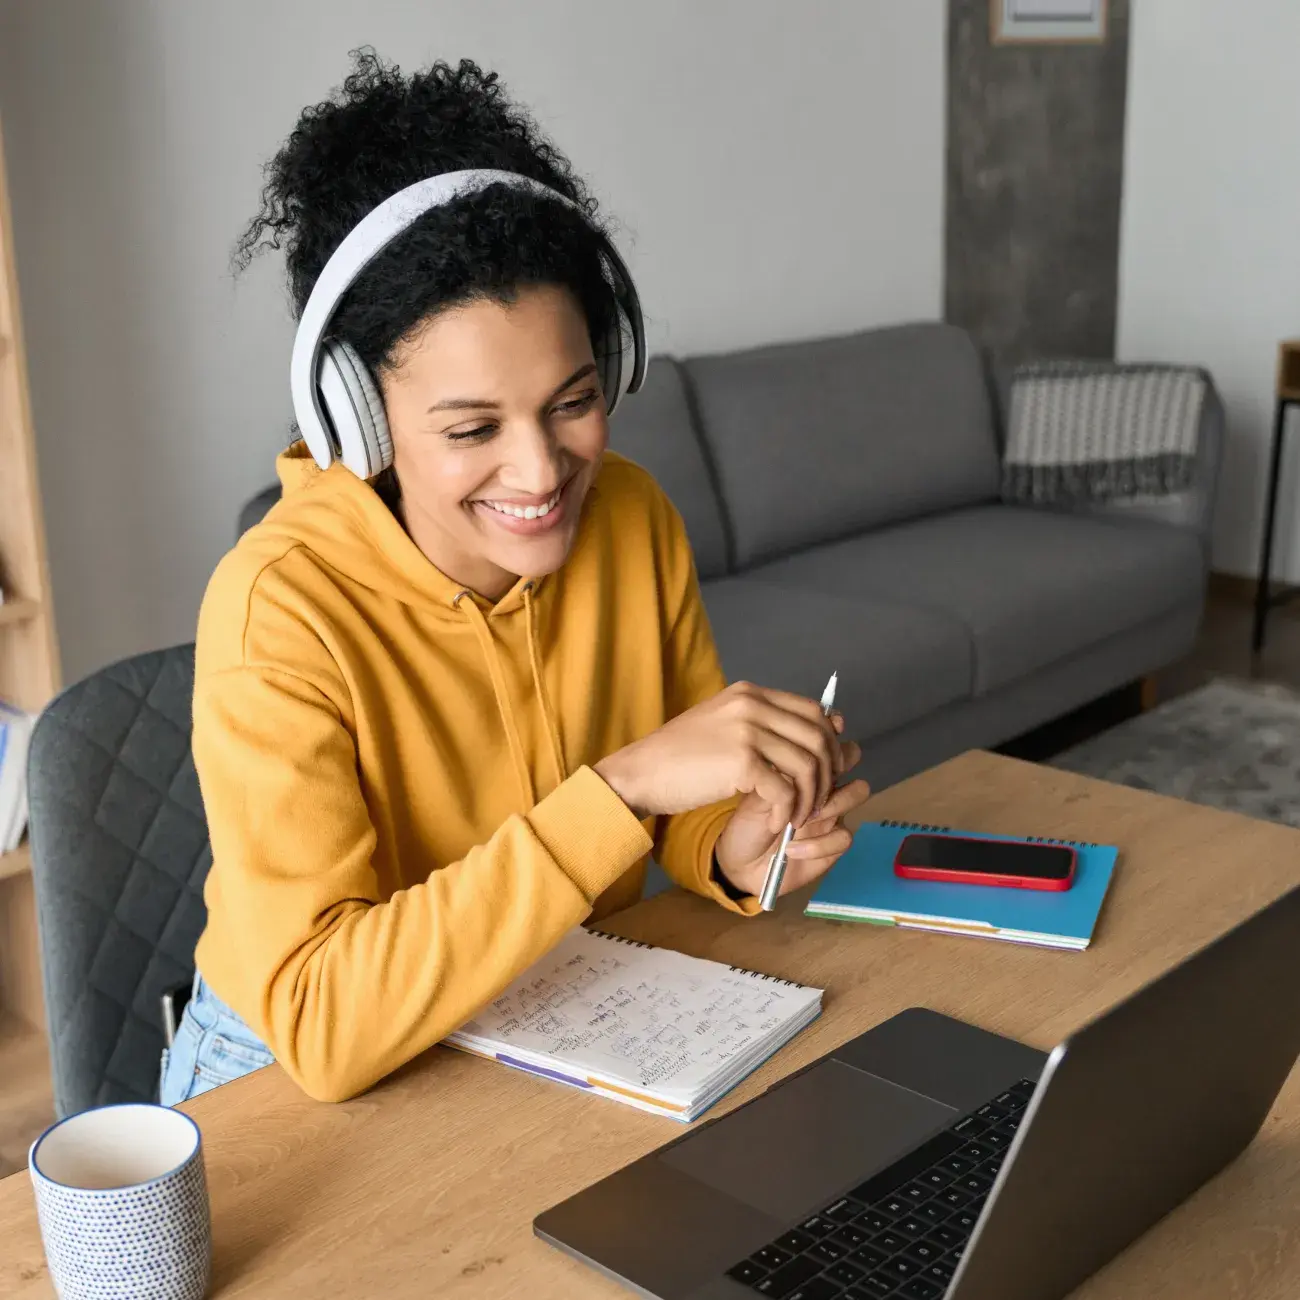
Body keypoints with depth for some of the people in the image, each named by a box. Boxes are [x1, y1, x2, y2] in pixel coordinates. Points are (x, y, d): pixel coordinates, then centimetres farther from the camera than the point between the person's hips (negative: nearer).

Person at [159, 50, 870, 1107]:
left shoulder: (634, 517, -9)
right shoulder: (281, 608, -25)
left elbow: (684, 805, 3)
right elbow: (320, 1028, -32)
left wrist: (736, 854, -21)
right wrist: (626, 785, -38)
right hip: (300, 1081, -5)